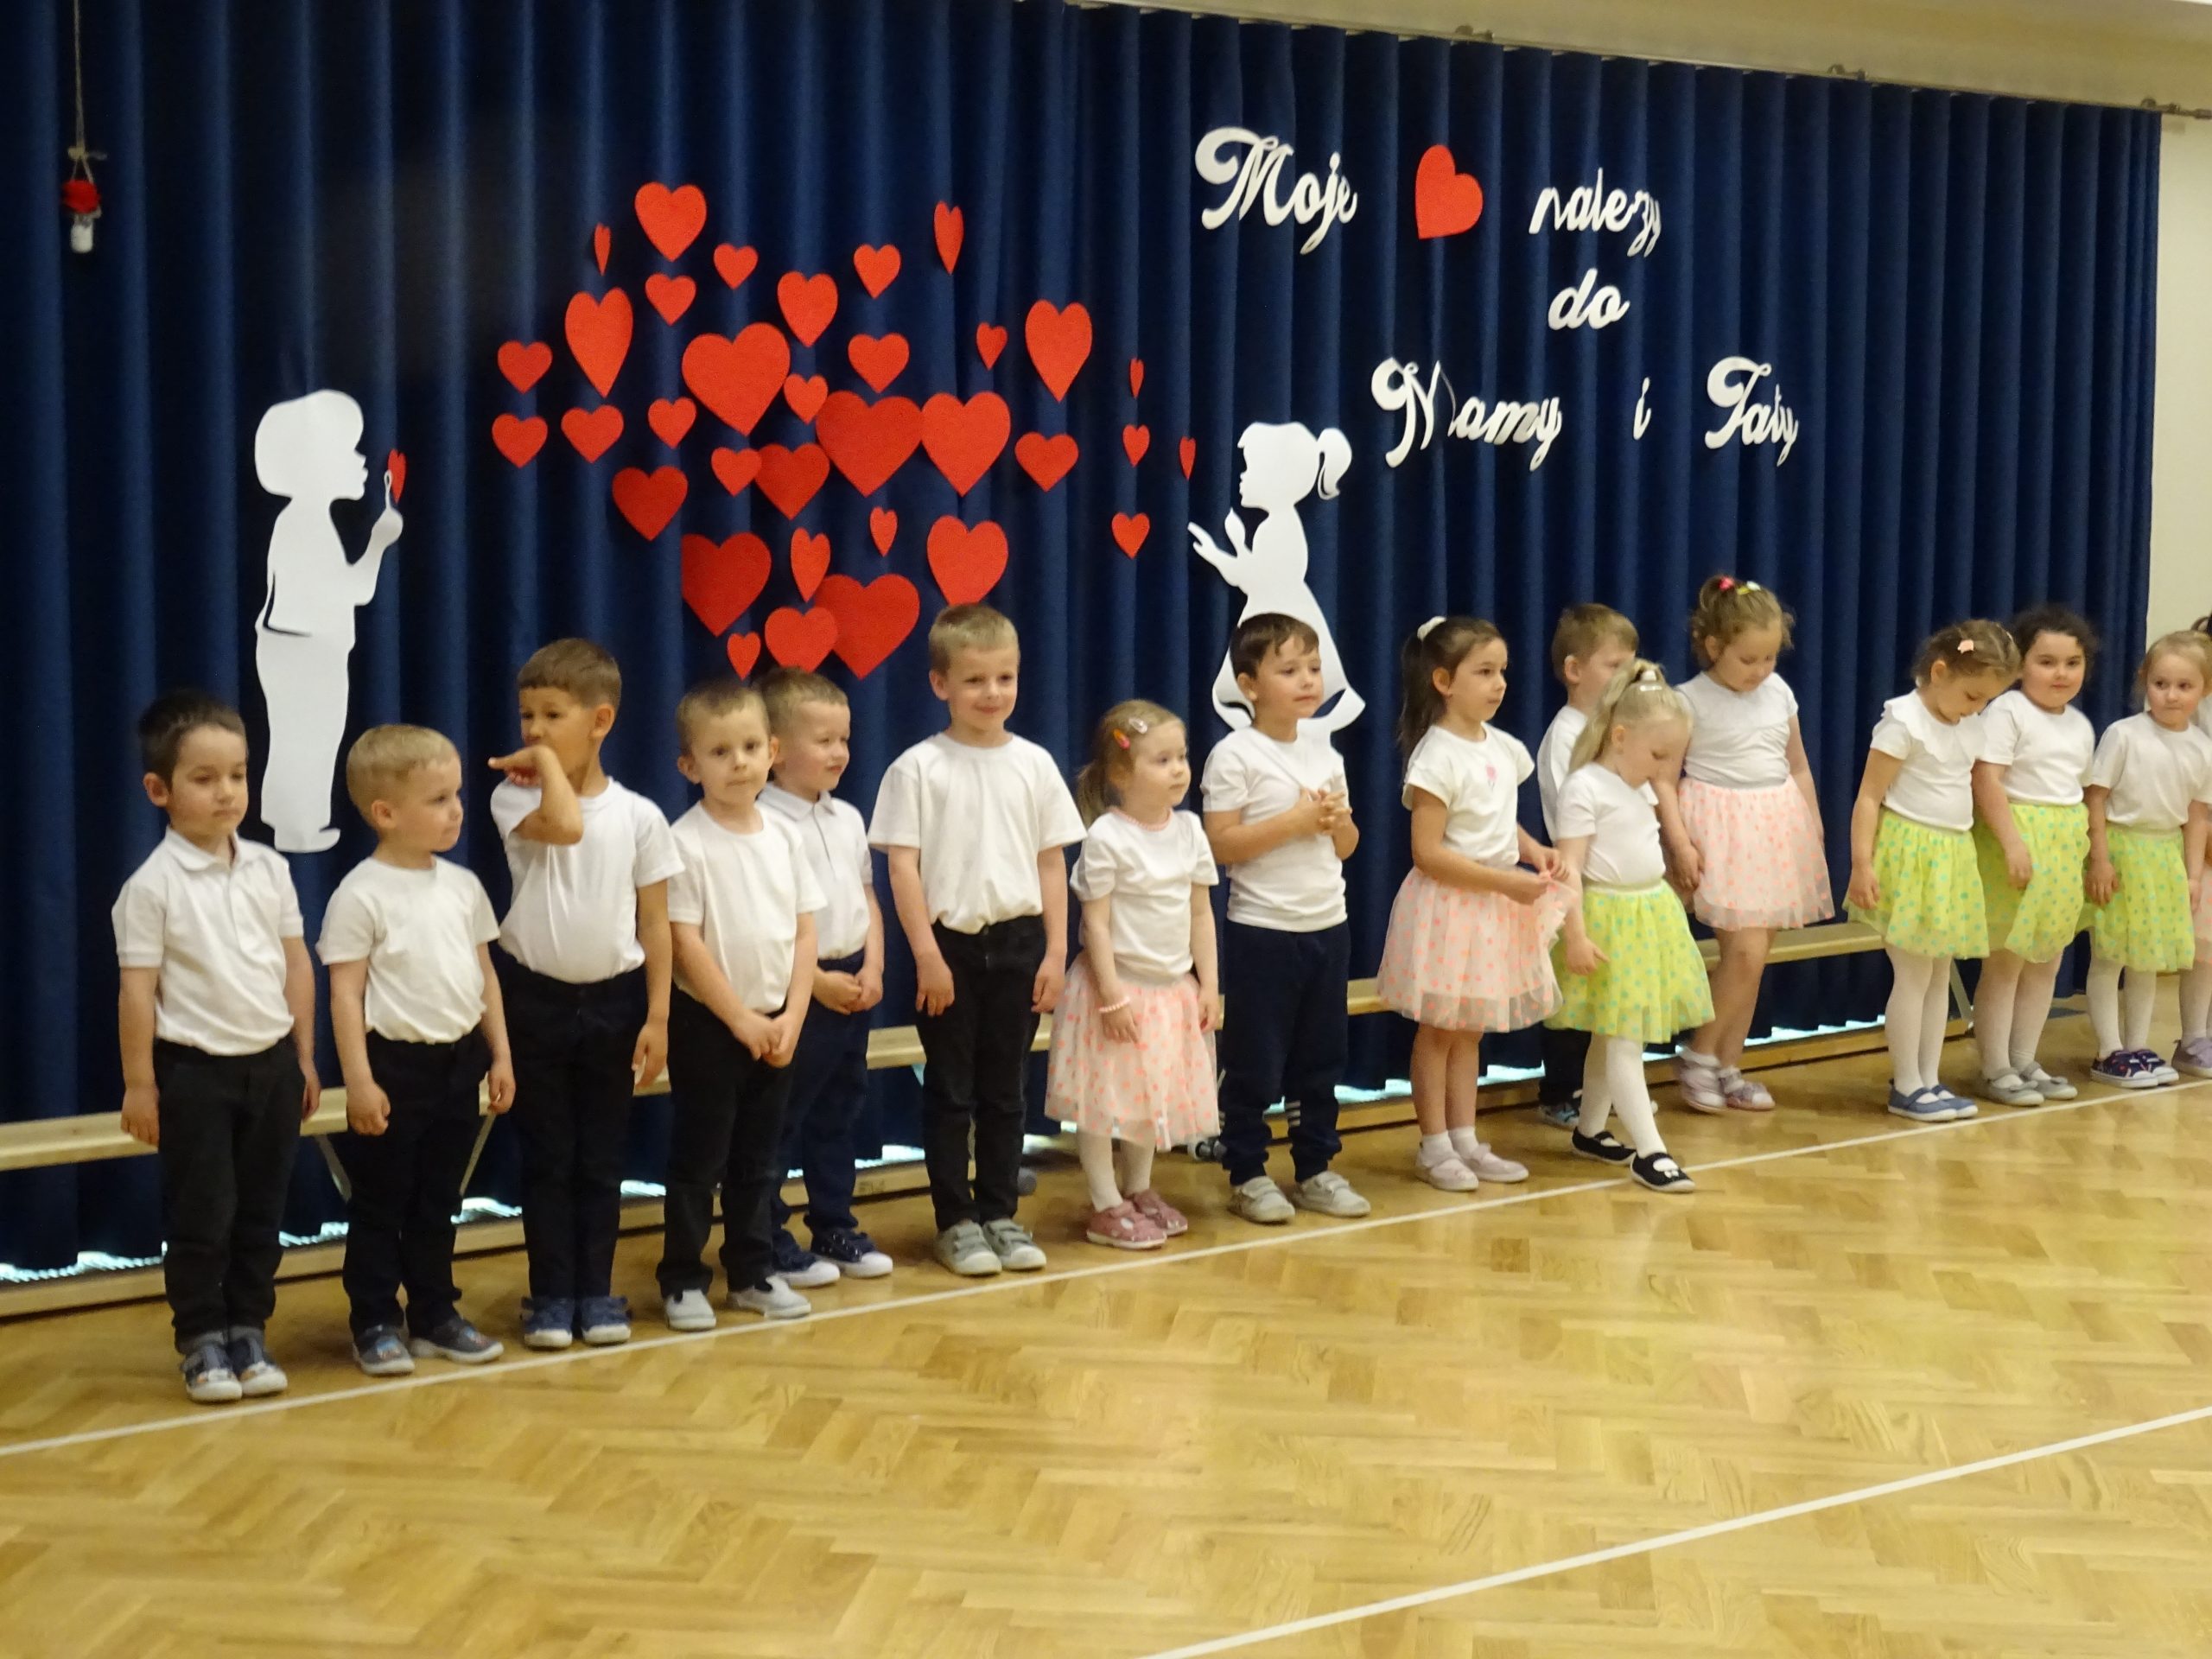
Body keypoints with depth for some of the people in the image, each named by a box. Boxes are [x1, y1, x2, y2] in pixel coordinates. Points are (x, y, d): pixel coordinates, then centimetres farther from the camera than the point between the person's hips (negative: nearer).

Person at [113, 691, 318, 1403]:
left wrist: (303, 1057, 11)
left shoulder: (269, 869, 4)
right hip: (195, 1070, -5)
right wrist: (139, 1084, -8)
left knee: (262, 1212, 11)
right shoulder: (153, 885, -10)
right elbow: (137, 990, -9)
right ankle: (203, 1343, 14)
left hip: (272, 1063, 5)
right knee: (201, 1217, 2)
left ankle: (249, 1333, 22)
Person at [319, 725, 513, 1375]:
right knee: (380, 1202, 4)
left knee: (438, 1200, 15)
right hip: (395, 1060, -6)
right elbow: (345, 992, -13)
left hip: (458, 1060, 6)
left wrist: (499, 1055, 11)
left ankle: (436, 1315, 24)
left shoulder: (462, 885, 7)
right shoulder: (361, 895, -12)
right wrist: (359, 1080, -16)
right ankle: (374, 1324, 13)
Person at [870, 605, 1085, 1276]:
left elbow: (1052, 862, 7)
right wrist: (926, 954, -12)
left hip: (1018, 942, 3)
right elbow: (903, 867, -7)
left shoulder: (1033, 764, 4)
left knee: (1005, 1090, 10)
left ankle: (1000, 1214, 20)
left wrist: (1055, 950, 2)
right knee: (951, 1090, 5)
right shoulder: (918, 768, -6)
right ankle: (955, 1221, 13)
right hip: (950, 944, -3)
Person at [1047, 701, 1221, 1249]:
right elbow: (1096, 922, -15)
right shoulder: (1107, 838, -16)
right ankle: (1106, 1208, 7)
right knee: (1104, 1097, 0)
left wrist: (1208, 983, 5)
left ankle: (1139, 1190, 30)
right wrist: (1112, 994, -17)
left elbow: (1201, 913, 8)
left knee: (1155, 1093, 16)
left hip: (1172, 987, 6)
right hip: (1119, 984, -6)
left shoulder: (1189, 831, 2)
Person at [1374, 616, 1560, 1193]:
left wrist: (1532, 849, -1)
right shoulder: (1437, 759, -18)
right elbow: (1428, 853, -21)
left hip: (1496, 909, 7)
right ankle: (1434, 1146, 13)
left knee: (1470, 1030, 15)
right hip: (1448, 907, -7)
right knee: (1438, 1029, 4)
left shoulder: (1502, 748, 5)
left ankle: (1464, 1140, 24)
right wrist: (1505, 881, -22)